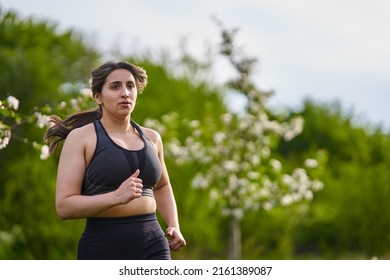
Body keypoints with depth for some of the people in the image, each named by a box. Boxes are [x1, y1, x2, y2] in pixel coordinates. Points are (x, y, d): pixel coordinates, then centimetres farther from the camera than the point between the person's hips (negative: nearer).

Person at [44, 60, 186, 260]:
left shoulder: (151, 138, 15)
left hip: (152, 249, 3)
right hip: (103, 250, -3)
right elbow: (64, 206, -9)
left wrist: (174, 227, 17)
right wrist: (117, 197, -23)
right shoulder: (81, 138, 0)